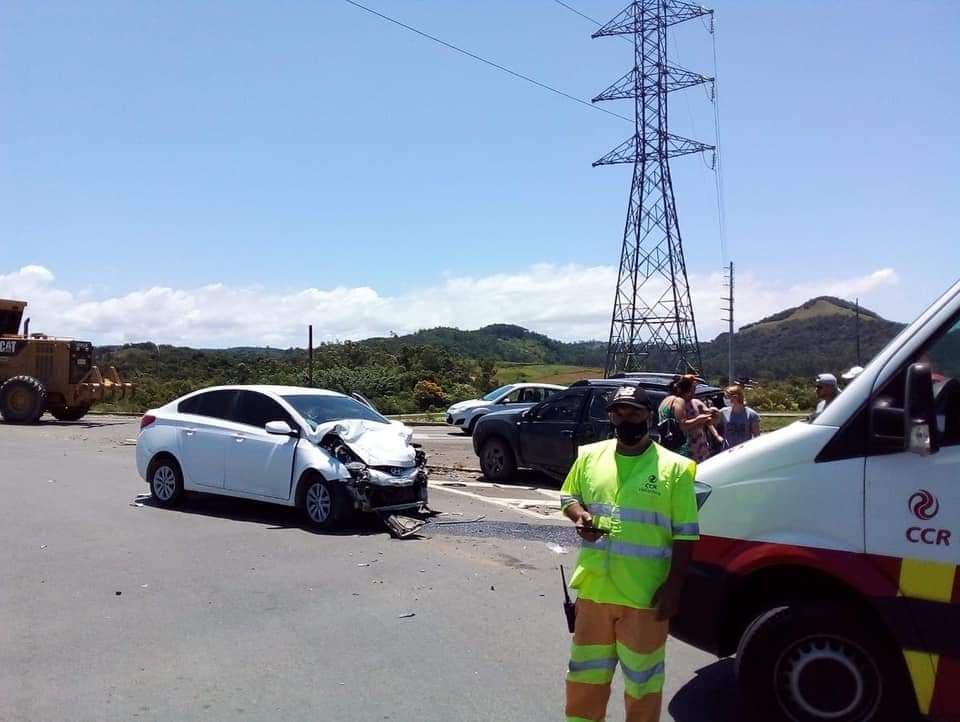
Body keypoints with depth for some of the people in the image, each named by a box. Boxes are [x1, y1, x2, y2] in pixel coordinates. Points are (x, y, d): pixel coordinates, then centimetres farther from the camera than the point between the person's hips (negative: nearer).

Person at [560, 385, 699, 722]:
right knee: (585, 675, 17)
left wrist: (673, 586, -10)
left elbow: (685, 534, -5)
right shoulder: (590, 456, 3)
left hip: (645, 595, -3)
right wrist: (580, 515, -7)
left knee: (642, 681, 12)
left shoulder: (674, 467, -7)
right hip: (593, 589, 4)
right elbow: (568, 497, 16)